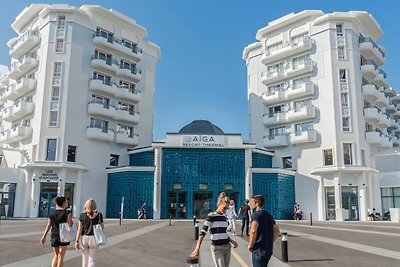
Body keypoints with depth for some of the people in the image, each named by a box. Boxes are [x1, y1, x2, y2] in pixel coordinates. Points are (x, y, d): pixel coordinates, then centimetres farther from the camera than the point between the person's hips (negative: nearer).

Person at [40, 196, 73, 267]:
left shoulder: (52, 212, 5)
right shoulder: (67, 212, -8)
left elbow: (48, 225, 3)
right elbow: (70, 225, -12)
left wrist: (44, 236, 6)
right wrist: (70, 218, 5)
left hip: (54, 236, 4)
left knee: (56, 255, 20)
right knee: (60, 256, 5)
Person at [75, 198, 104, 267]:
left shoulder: (82, 215, -4)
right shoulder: (99, 215, -6)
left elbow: (79, 229, -5)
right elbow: (102, 227, 2)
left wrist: (77, 241, -3)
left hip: (84, 238, 2)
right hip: (94, 238, -2)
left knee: (85, 259, 17)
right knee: (92, 260, 2)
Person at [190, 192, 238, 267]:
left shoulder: (224, 217, 9)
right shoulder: (211, 216, -10)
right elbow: (203, 232, -14)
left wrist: (231, 241, 5)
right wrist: (197, 248, -21)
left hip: (227, 247, 6)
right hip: (217, 248, -6)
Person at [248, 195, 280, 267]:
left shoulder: (256, 214, -14)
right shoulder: (268, 215, 13)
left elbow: (253, 231, -29)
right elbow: (276, 231, 18)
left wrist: (250, 244, -16)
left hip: (259, 249, -8)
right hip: (269, 249, 8)